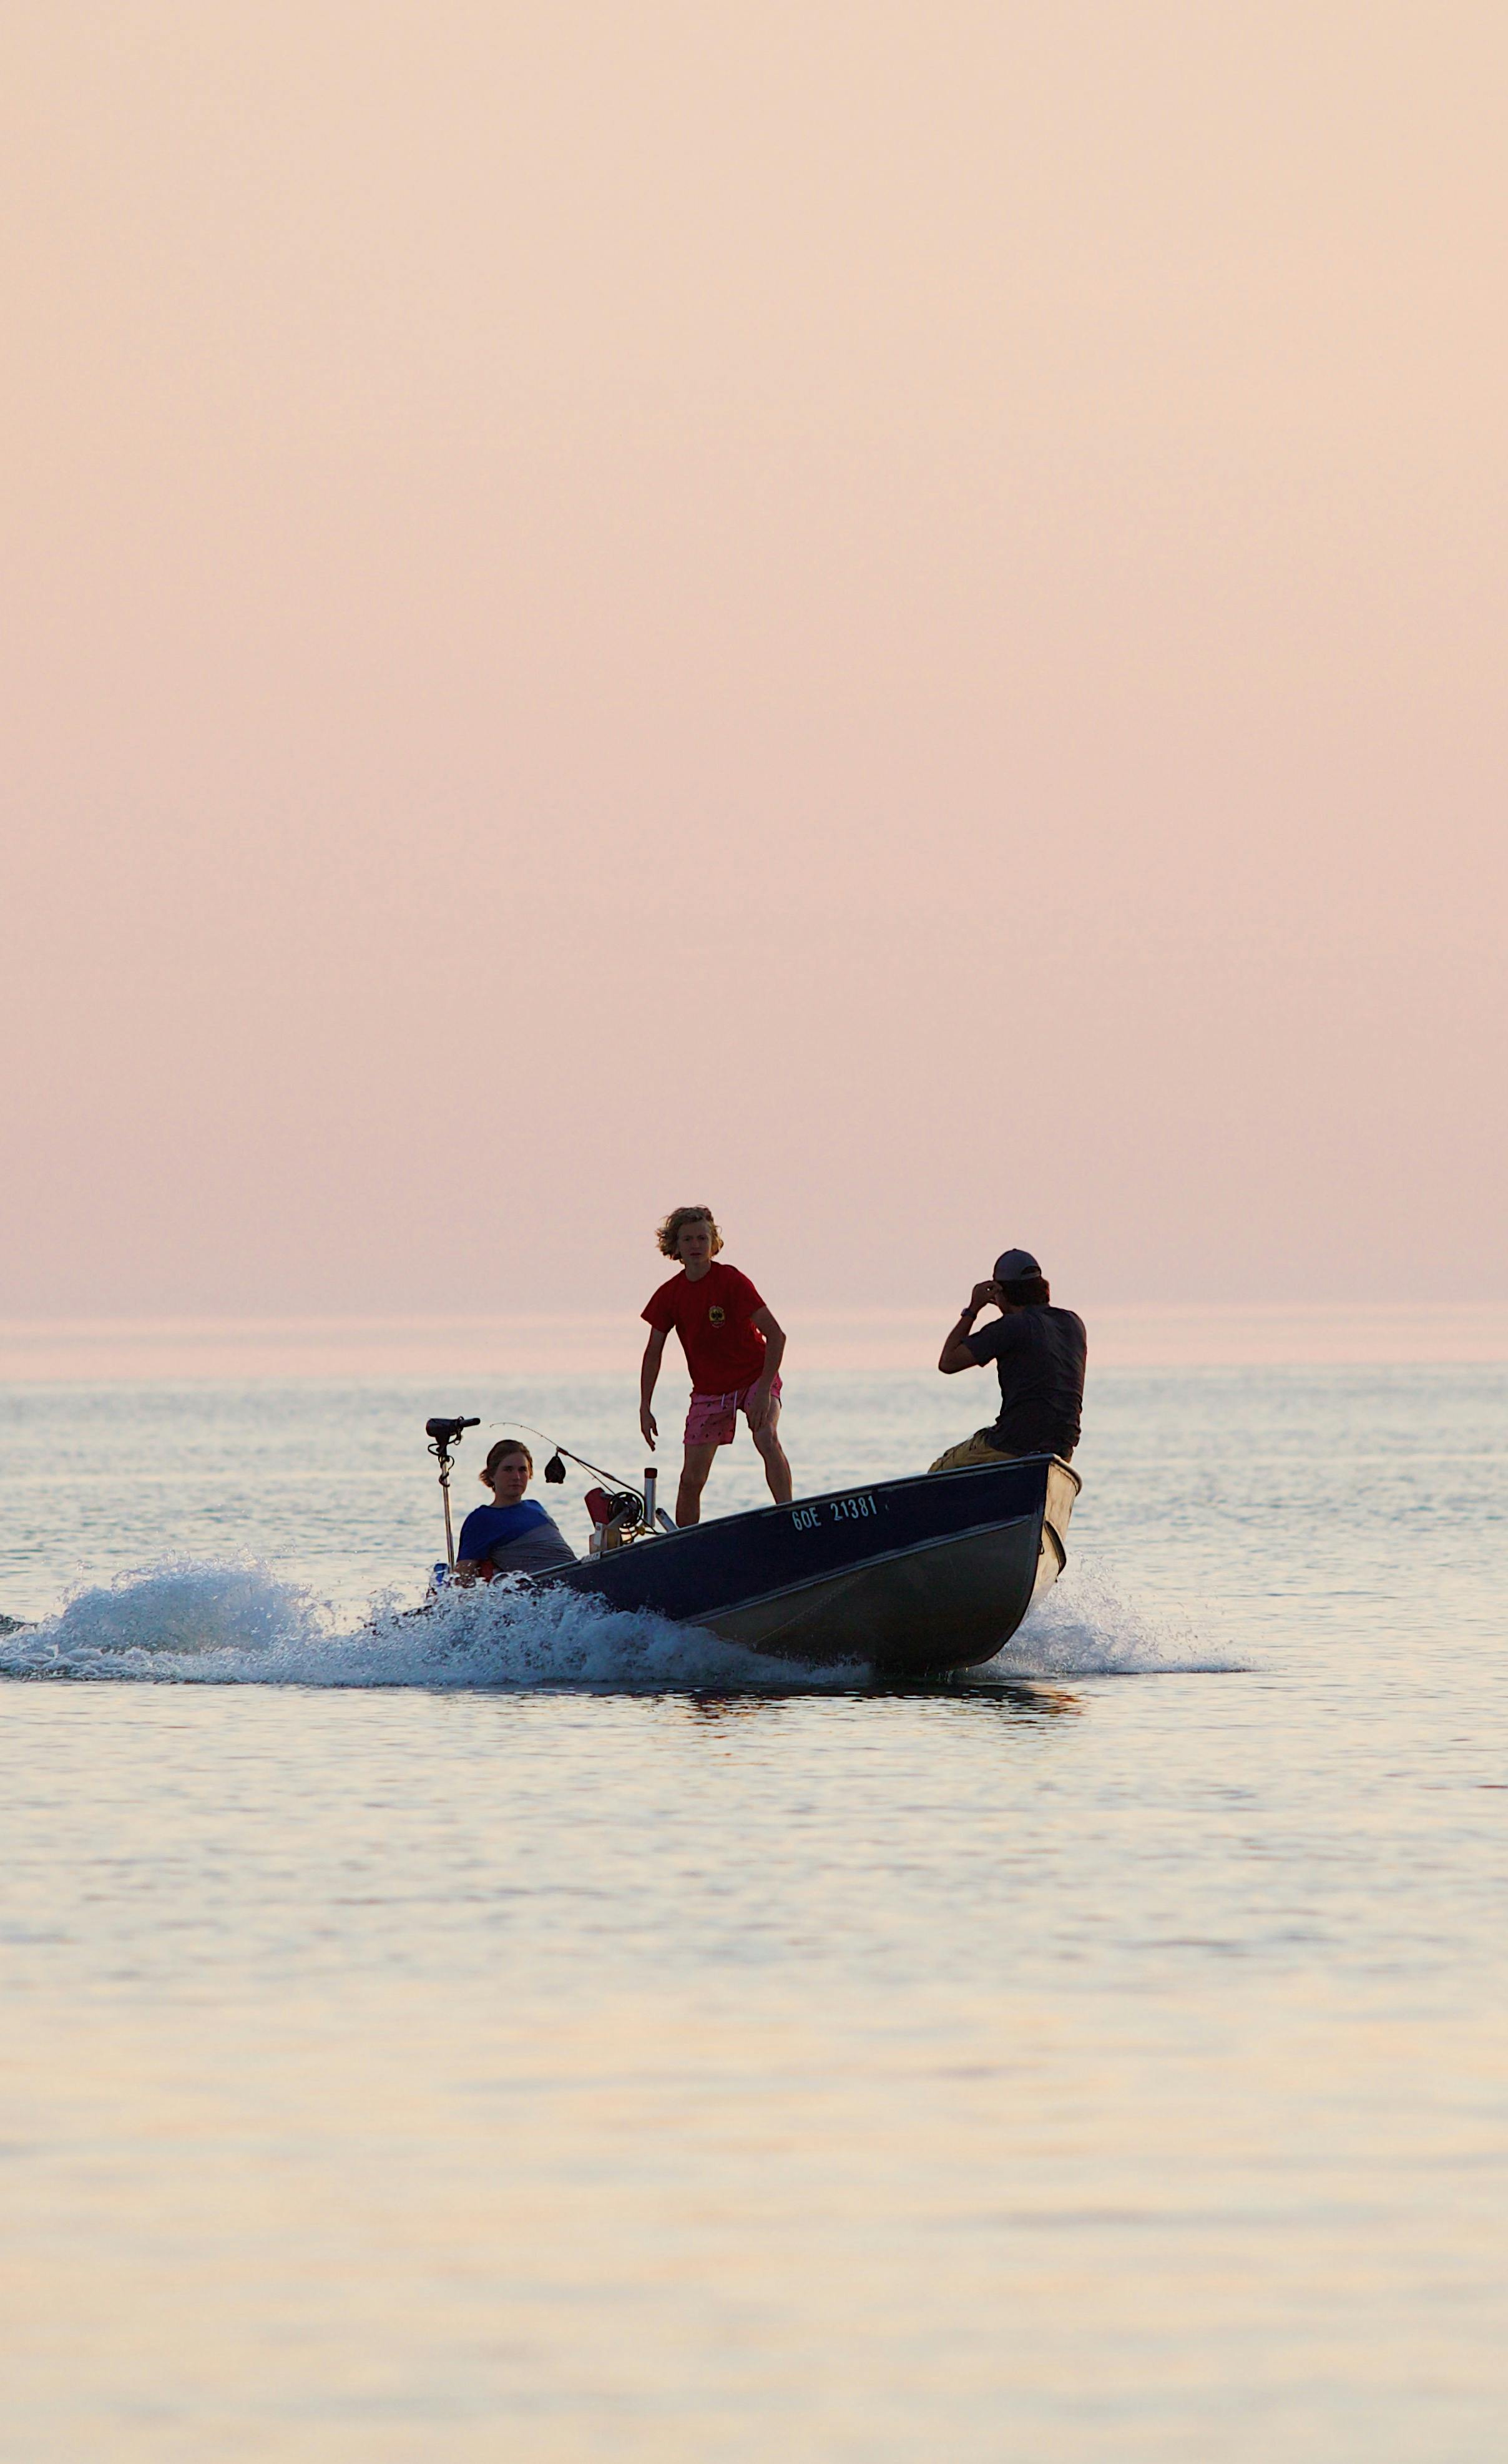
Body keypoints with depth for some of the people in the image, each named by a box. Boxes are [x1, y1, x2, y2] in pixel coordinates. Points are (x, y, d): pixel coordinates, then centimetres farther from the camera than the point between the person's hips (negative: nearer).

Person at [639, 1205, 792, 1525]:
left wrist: (764, 1389, -28)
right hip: (708, 1389, 4)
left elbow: (776, 1336, -20)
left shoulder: (730, 1281, -17)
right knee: (691, 1479, 0)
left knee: (767, 1439, -33)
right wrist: (645, 1409, 1)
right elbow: (654, 1352, 7)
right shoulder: (670, 1295, -4)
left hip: (754, 1377, -4)